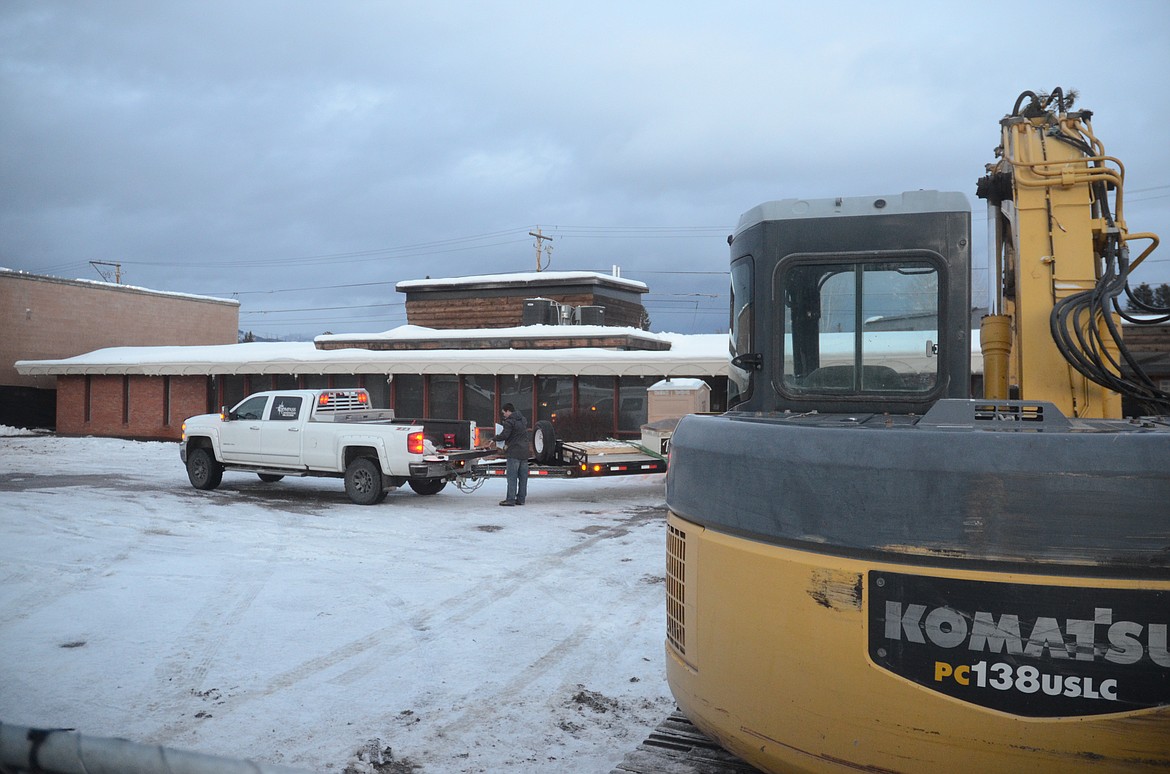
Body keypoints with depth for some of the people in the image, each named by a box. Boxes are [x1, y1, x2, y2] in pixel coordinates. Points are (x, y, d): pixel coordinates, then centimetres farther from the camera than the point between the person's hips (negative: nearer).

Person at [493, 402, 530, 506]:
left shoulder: (509, 422, -11)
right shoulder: (523, 420, 16)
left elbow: (504, 435, -18)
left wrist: (495, 438, 2)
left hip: (514, 452, -8)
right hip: (524, 452, 8)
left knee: (512, 477, -5)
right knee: (523, 476, 8)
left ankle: (510, 499, -6)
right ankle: (521, 499, 11)